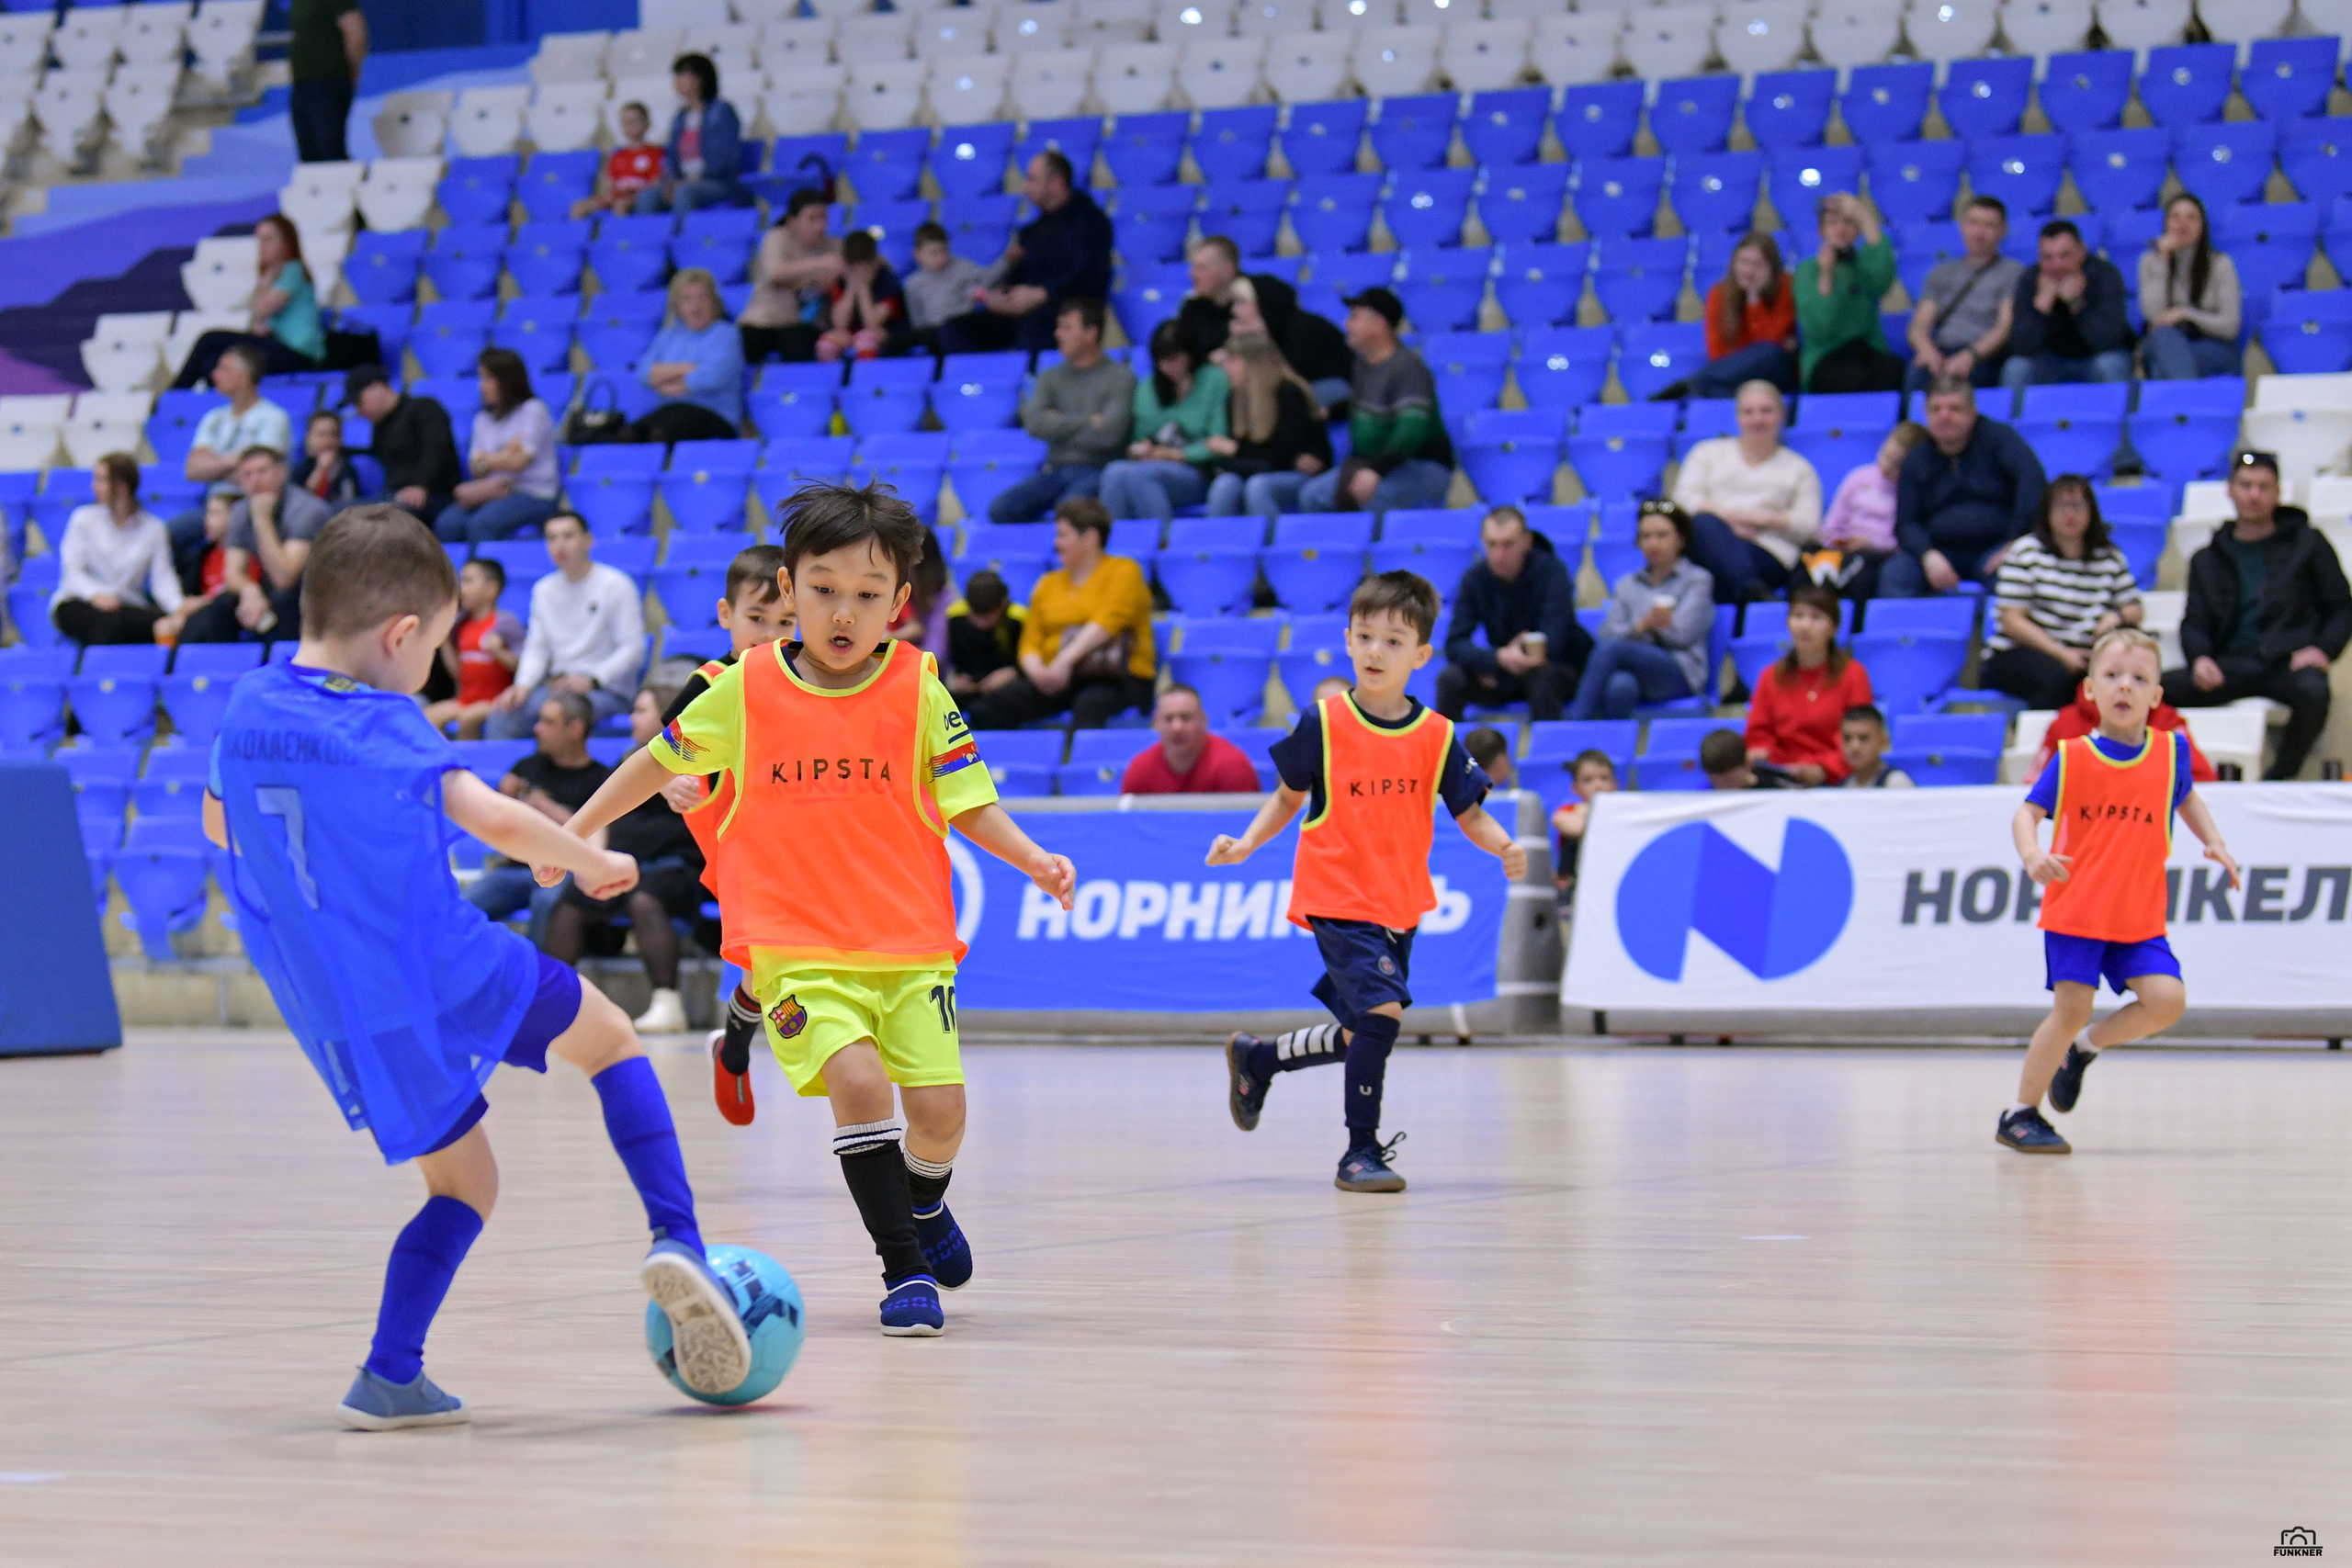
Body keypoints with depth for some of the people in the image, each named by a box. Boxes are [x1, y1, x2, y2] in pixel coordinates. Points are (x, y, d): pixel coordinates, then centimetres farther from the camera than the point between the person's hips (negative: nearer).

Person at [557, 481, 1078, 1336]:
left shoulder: (918, 688, 0)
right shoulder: (747, 689, 1)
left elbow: (967, 801, 4)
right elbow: (662, 757, 16)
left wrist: (1032, 859, -12)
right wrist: (580, 828, 16)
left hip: (910, 938, 1)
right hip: (796, 942, -1)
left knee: (939, 1105, -7)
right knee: (857, 1079, -24)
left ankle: (924, 1204, 30)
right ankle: (903, 1267, -12)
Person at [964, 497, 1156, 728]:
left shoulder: (1124, 572, 5)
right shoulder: (1048, 584, 22)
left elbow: (1107, 622, -12)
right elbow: (1031, 642, 15)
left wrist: (1066, 659, -24)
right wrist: (1037, 671, -9)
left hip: (1117, 678, -5)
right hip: (1055, 678, 5)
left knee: (1089, 707, -41)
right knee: (985, 709, -21)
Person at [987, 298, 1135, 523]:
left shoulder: (1120, 377, 3)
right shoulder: (1051, 377, 18)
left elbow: (1108, 434, -11)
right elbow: (1033, 424, 0)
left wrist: (1058, 427, 1)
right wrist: (1088, 421, -5)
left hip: (1098, 470, -5)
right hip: (1056, 470, 5)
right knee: (1001, 508, -24)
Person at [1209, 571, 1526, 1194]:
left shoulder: (1437, 737, -1)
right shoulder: (1323, 723, -6)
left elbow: (1469, 812, 3)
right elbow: (1289, 795, 6)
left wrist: (1506, 847, -16)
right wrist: (1246, 843, -8)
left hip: (1399, 908, 5)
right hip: (1336, 901, -5)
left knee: (1364, 1035, 14)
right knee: (1382, 1009, -22)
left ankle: (1256, 1059, 40)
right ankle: (1362, 1151, -9)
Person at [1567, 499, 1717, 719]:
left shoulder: (1697, 579, 14)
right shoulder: (1627, 585, 27)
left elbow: (1681, 634, 1)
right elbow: (1609, 632, 10)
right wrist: (1642, 626, -10)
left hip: (1680, 673, -3)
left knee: (1612, 648, -32)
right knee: (1620, 686, -38)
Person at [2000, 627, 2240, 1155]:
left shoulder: (2172, 751, 3)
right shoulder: (2072, 758, -4)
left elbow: (2187, 799, 24)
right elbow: (2027, 813, -4)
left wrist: (2213, 843, 9)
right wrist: (2033, 856, -24)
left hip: (2139, 918, 3)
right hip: (2074, 909, -3)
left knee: (2167, 998, -14)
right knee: (2071, 1009, -7)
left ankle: (2085, 1045, 13)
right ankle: (2021, 1114, 9)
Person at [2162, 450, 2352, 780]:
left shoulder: (2307, 544, 14)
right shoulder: (2209, 560, 21)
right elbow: (2194, 624, 16)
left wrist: (2322, 649, -8)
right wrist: (2200, 658, -8)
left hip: (2289, 662, -2)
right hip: (2232, 664, 2)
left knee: (2312, 691, -39)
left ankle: (2281, 779, -19)